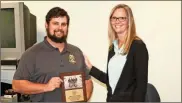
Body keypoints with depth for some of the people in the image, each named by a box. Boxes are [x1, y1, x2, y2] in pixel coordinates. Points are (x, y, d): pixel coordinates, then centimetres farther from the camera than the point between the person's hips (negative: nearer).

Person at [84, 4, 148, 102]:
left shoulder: (138, 46, -13)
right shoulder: (113, 46, 6)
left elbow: (141, 83, -16)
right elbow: (111, 79, 9)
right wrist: (90, 68, 7)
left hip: (128, 99, -6)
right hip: (111, 98, 6)